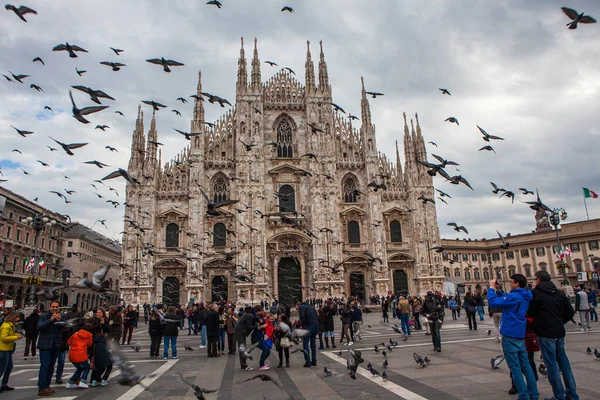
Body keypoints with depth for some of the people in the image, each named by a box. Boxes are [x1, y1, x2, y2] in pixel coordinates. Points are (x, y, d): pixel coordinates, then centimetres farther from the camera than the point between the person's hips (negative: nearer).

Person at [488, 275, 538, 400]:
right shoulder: (523, 296, 10)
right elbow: (506, 300, 21)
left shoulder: (514, 296, -20)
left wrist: (491, 288, -10)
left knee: (515, 368, -2)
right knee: (525, 366, 13)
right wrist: (498, 290, 10)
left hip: (510, 335, -9)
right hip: (520, 334, 9)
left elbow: (493, 302, -23)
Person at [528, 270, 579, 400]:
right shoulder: (560, 293, 7)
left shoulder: (535, 293, -10)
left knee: (551, 365, -1)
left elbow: (530, 313, -5)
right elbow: (570, 312, 8)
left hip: (545, 333, -6)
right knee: (564, 362, 15)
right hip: (559, 332, 6)